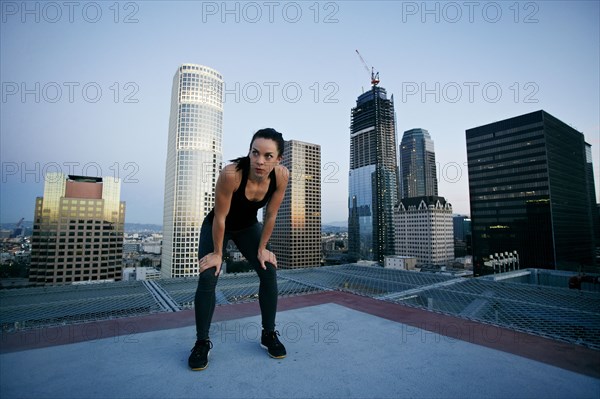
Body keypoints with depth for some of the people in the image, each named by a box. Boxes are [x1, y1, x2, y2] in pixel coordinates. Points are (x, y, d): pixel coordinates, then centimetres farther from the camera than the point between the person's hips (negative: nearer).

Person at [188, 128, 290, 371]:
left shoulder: (282, 175, -27)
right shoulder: (231, 174, -38)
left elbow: (271, 216, -13)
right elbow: (220, 218, -26)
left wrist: (262, 248, -5)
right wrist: (217, 253, -15)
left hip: (248, 227, 3)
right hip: (216, 226, -3)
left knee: (269, 272, -5)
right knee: (207, 278, -14)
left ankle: (269, 334, 15)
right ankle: (202, 343, 8)